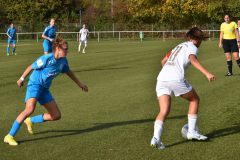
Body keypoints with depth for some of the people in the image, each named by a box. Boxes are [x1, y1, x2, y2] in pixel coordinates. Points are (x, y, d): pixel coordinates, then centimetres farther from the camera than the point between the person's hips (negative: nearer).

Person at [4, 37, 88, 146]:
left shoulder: (63, 61, 2)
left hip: (45, 89, 8)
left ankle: (30, 121, 22)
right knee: (30, 109, -31)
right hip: (35, 85, -8)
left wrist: (80, 84, 27)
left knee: (56, 115, 3)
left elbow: (68, 72, 21)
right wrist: (22, 79, 1)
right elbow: (31, 67, -8)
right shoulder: (47, 58, -19)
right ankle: (10, 136, -26)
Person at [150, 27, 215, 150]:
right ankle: (192, 131, 16)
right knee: (194, 100, 17)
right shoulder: (192, 47, 9)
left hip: (161, 78, 6)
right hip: (176, 79, -6)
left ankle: (156, 137, -22)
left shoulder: (179, 46, 31)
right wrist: (207, 73, -24)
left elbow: (163, 61, 38)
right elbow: (193, 60, -14)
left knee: (164, 111, 0)